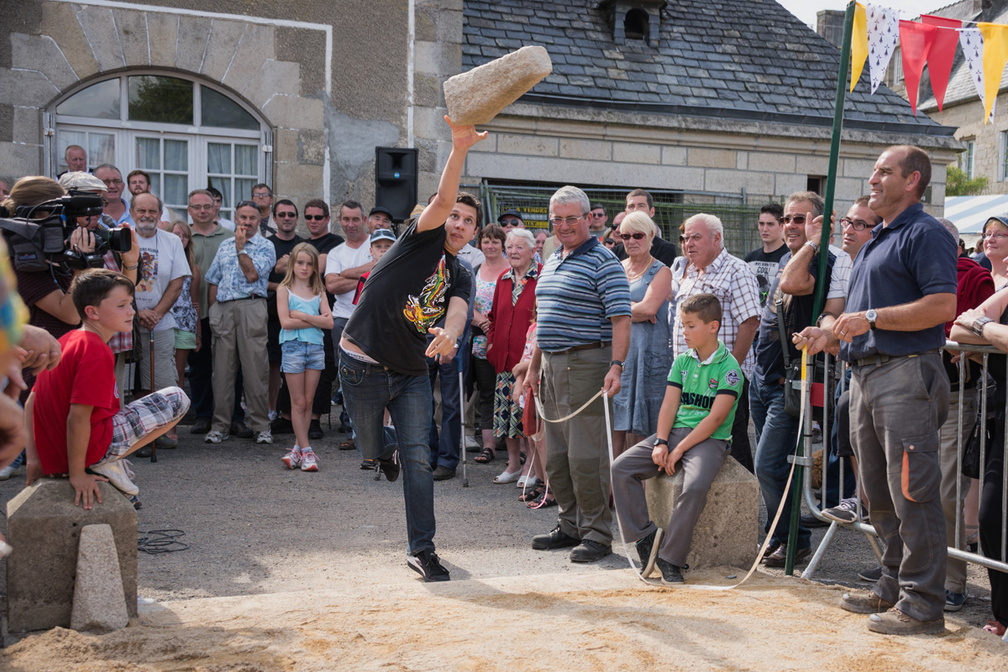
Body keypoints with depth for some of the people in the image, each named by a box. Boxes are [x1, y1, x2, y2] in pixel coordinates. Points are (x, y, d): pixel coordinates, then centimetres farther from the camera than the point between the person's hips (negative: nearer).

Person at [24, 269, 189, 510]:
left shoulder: (64, 342, 10)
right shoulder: (97, 352, -18)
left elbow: (31, 403, 12)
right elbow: (77, 417, -25)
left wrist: (34, 460, 13)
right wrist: (78, 475, -19)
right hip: (90, 448, -9)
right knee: (177, 399, -6)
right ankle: (109, 465, -5)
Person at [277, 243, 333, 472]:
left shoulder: (319, 291, 10)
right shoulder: (284, 289, 2)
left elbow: (329, 322, -2)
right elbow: (286, 322, -11)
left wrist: (301, 315, -10)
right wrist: (314, 320, -8)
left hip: (316, 347, 3)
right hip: (293, 347, -3)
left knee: (308, 402, 5)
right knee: (298, 402, -1)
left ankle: (298, 449, 12)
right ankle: (306, 451, 3)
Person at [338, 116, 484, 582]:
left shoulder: (461, 278, 8)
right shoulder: (424, 238, -3)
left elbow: (457, 313, -14)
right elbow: (442, 199, -23)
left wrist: (449, 335, -37)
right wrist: (459, 148, -36)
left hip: (411, 372, 4)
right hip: (363, 366, -3)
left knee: (418, 458, -2)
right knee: (371, 450, 12)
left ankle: (421, 549, 7)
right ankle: (385, 452, 50)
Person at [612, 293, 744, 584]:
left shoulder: (729, 368, -6)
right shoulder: (682, 361, 13)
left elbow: (715, 418, -14)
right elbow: (669, 405, 7)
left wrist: (679, 450, -17)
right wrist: (660, 443, -8)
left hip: (710, 440, -6)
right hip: (675, 431, 6)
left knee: (695, 486, -35)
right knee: (620, 468, -13)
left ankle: (670, 558, -21)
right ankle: (645, 537, -9)